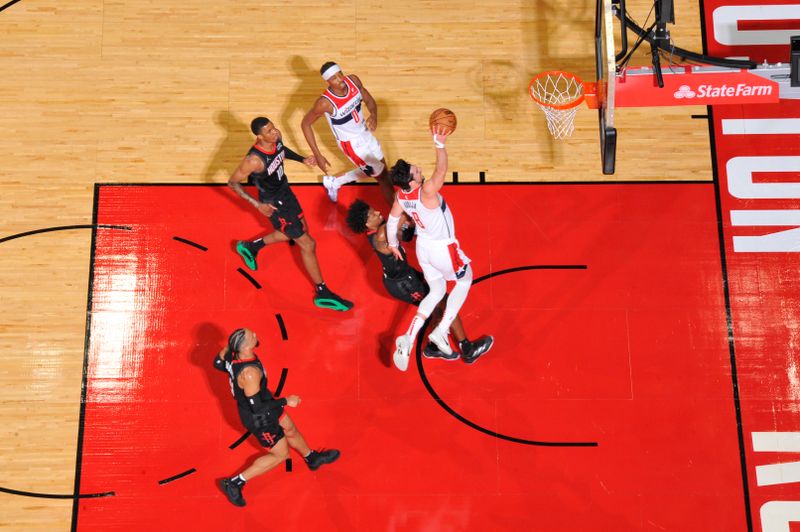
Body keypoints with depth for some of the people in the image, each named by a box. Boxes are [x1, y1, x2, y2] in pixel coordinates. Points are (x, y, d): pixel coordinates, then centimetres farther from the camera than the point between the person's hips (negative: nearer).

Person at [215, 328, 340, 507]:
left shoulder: (231, 351, -19)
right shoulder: (250, 373, -41)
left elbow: (218, 362, 2)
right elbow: (256, 408, -33)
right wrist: (286, 401, -22)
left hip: (260, 401, 8)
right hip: (258, 418, -8)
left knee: (290, 430, 27)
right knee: (281, 454, 11)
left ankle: (312, 458, 54)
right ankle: (234, 483, 19)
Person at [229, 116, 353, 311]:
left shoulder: (276, 139, -14)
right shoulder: (254, 160, -35)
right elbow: (233, 183, -23)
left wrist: (302, 159, -1)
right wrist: (258, 204, -25)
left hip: (284, 190, 8)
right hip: (273, 202, -8)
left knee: (299, 230, 28)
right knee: (307, 244, -1)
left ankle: (250, 246, 43)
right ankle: (322, 294, 14)